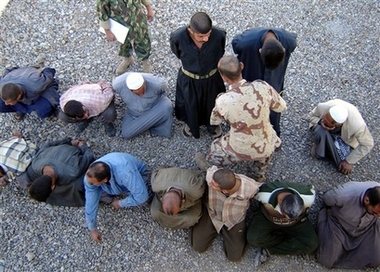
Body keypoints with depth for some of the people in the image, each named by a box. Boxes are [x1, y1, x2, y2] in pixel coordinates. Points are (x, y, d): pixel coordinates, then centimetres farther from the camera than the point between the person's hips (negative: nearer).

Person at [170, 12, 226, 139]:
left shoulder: (219, 35, -30)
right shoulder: (178, 37, -31)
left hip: (212, 78, 1)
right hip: (188, 79, 0)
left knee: (212, 103, 27)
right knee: (189, 104, 26)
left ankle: (212, 123, 59)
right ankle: (190, 123, 59)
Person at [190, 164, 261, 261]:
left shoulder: (250, 187, -38)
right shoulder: (211, 175, -39)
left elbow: (262, 189, -14)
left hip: (234, 220, 0)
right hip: (212, 214, 1)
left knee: (234, 256, 3)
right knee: (198, 246, 1)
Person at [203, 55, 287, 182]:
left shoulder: (222, 101, -27)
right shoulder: (262, 86, -23)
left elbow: (214, 121, -4)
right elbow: (281, 107, -4)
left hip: (240, 150, -2)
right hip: (266, 147, 2)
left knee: (213, 151, 27)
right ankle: (261, 174, 47)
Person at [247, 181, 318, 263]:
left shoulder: (308, 198, -34)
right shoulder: (265, 195, -39)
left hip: (296, 222, 1)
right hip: (267, 218, -1)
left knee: (311, 244, -23)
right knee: (254, 239, -28)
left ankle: (268, 250, -12)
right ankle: (289, 238, -1)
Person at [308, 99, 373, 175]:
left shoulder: (357, 124, -39)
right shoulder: (323, 107, -36)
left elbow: (367, 144, -22)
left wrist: (349, 161, -18)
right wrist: (320, 122, -35)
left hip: (345, 137, 0)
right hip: (326, 130, 1)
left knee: (345, 170, -13)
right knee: (320, 133, -37)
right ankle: (318, 150, -4)